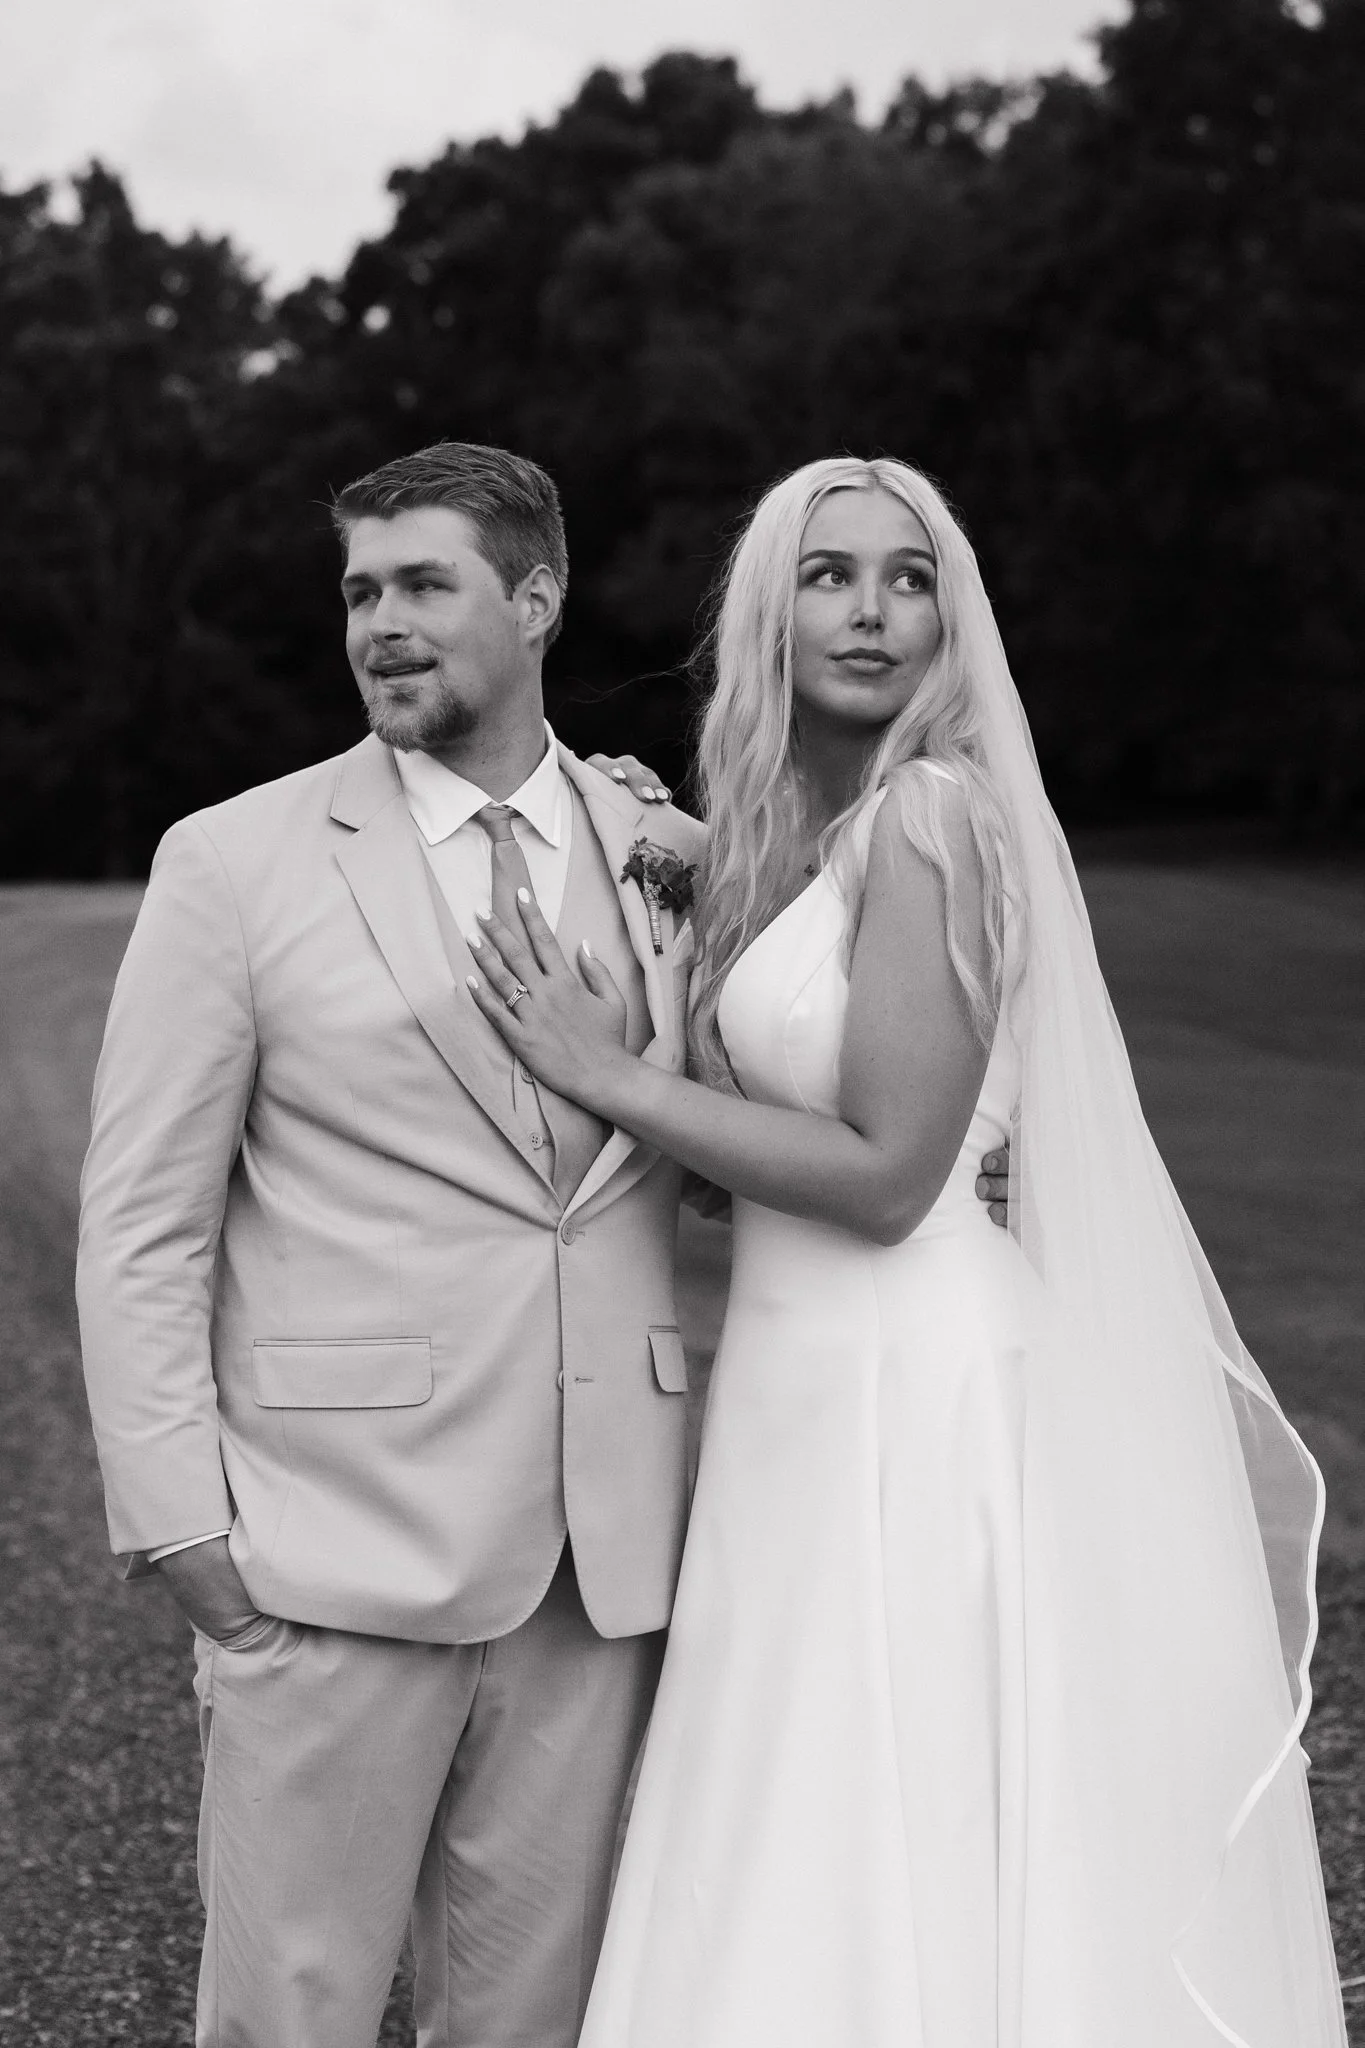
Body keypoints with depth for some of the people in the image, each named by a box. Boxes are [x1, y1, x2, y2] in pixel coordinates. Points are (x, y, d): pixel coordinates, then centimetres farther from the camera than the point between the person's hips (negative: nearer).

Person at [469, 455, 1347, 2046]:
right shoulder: (785, 838, 12)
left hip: (914, 1401, -9)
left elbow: (885, 1173, -18)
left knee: (897, 1888, 0)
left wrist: (609, 1077, -13)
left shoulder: (932, 814, -14)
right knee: (805, 1885, 15)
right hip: (811, 1385, 9)